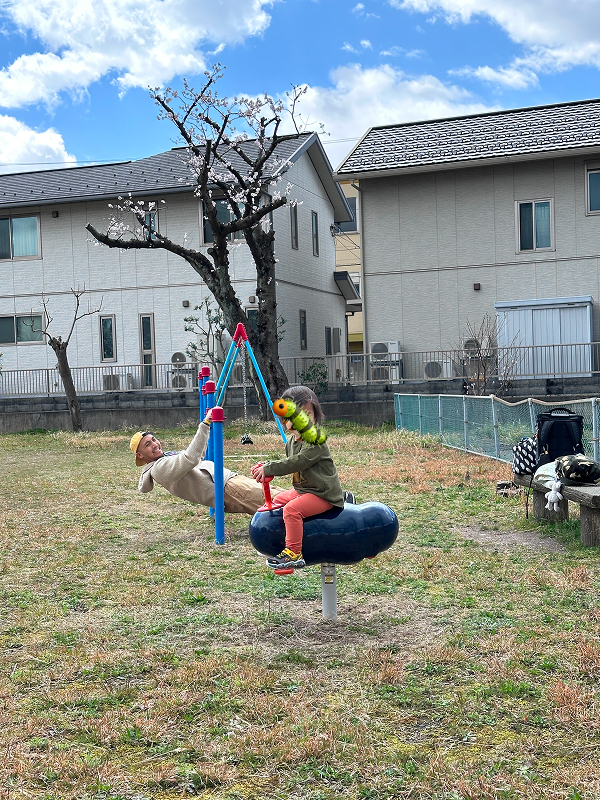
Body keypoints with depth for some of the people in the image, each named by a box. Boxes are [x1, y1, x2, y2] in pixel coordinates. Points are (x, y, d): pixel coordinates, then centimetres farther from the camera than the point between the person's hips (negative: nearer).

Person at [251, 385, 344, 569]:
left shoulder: (316, 441, -22)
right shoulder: (291, 441, 8)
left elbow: (298, 463, -30)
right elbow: (289, 463, 22)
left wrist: (269, 469, -25)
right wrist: (267, 465, 5)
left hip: (323, 494, -10)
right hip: (302, 489, 11)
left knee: (292, 509, -28)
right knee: (278, 500, 24)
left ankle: (294, 554, -24)